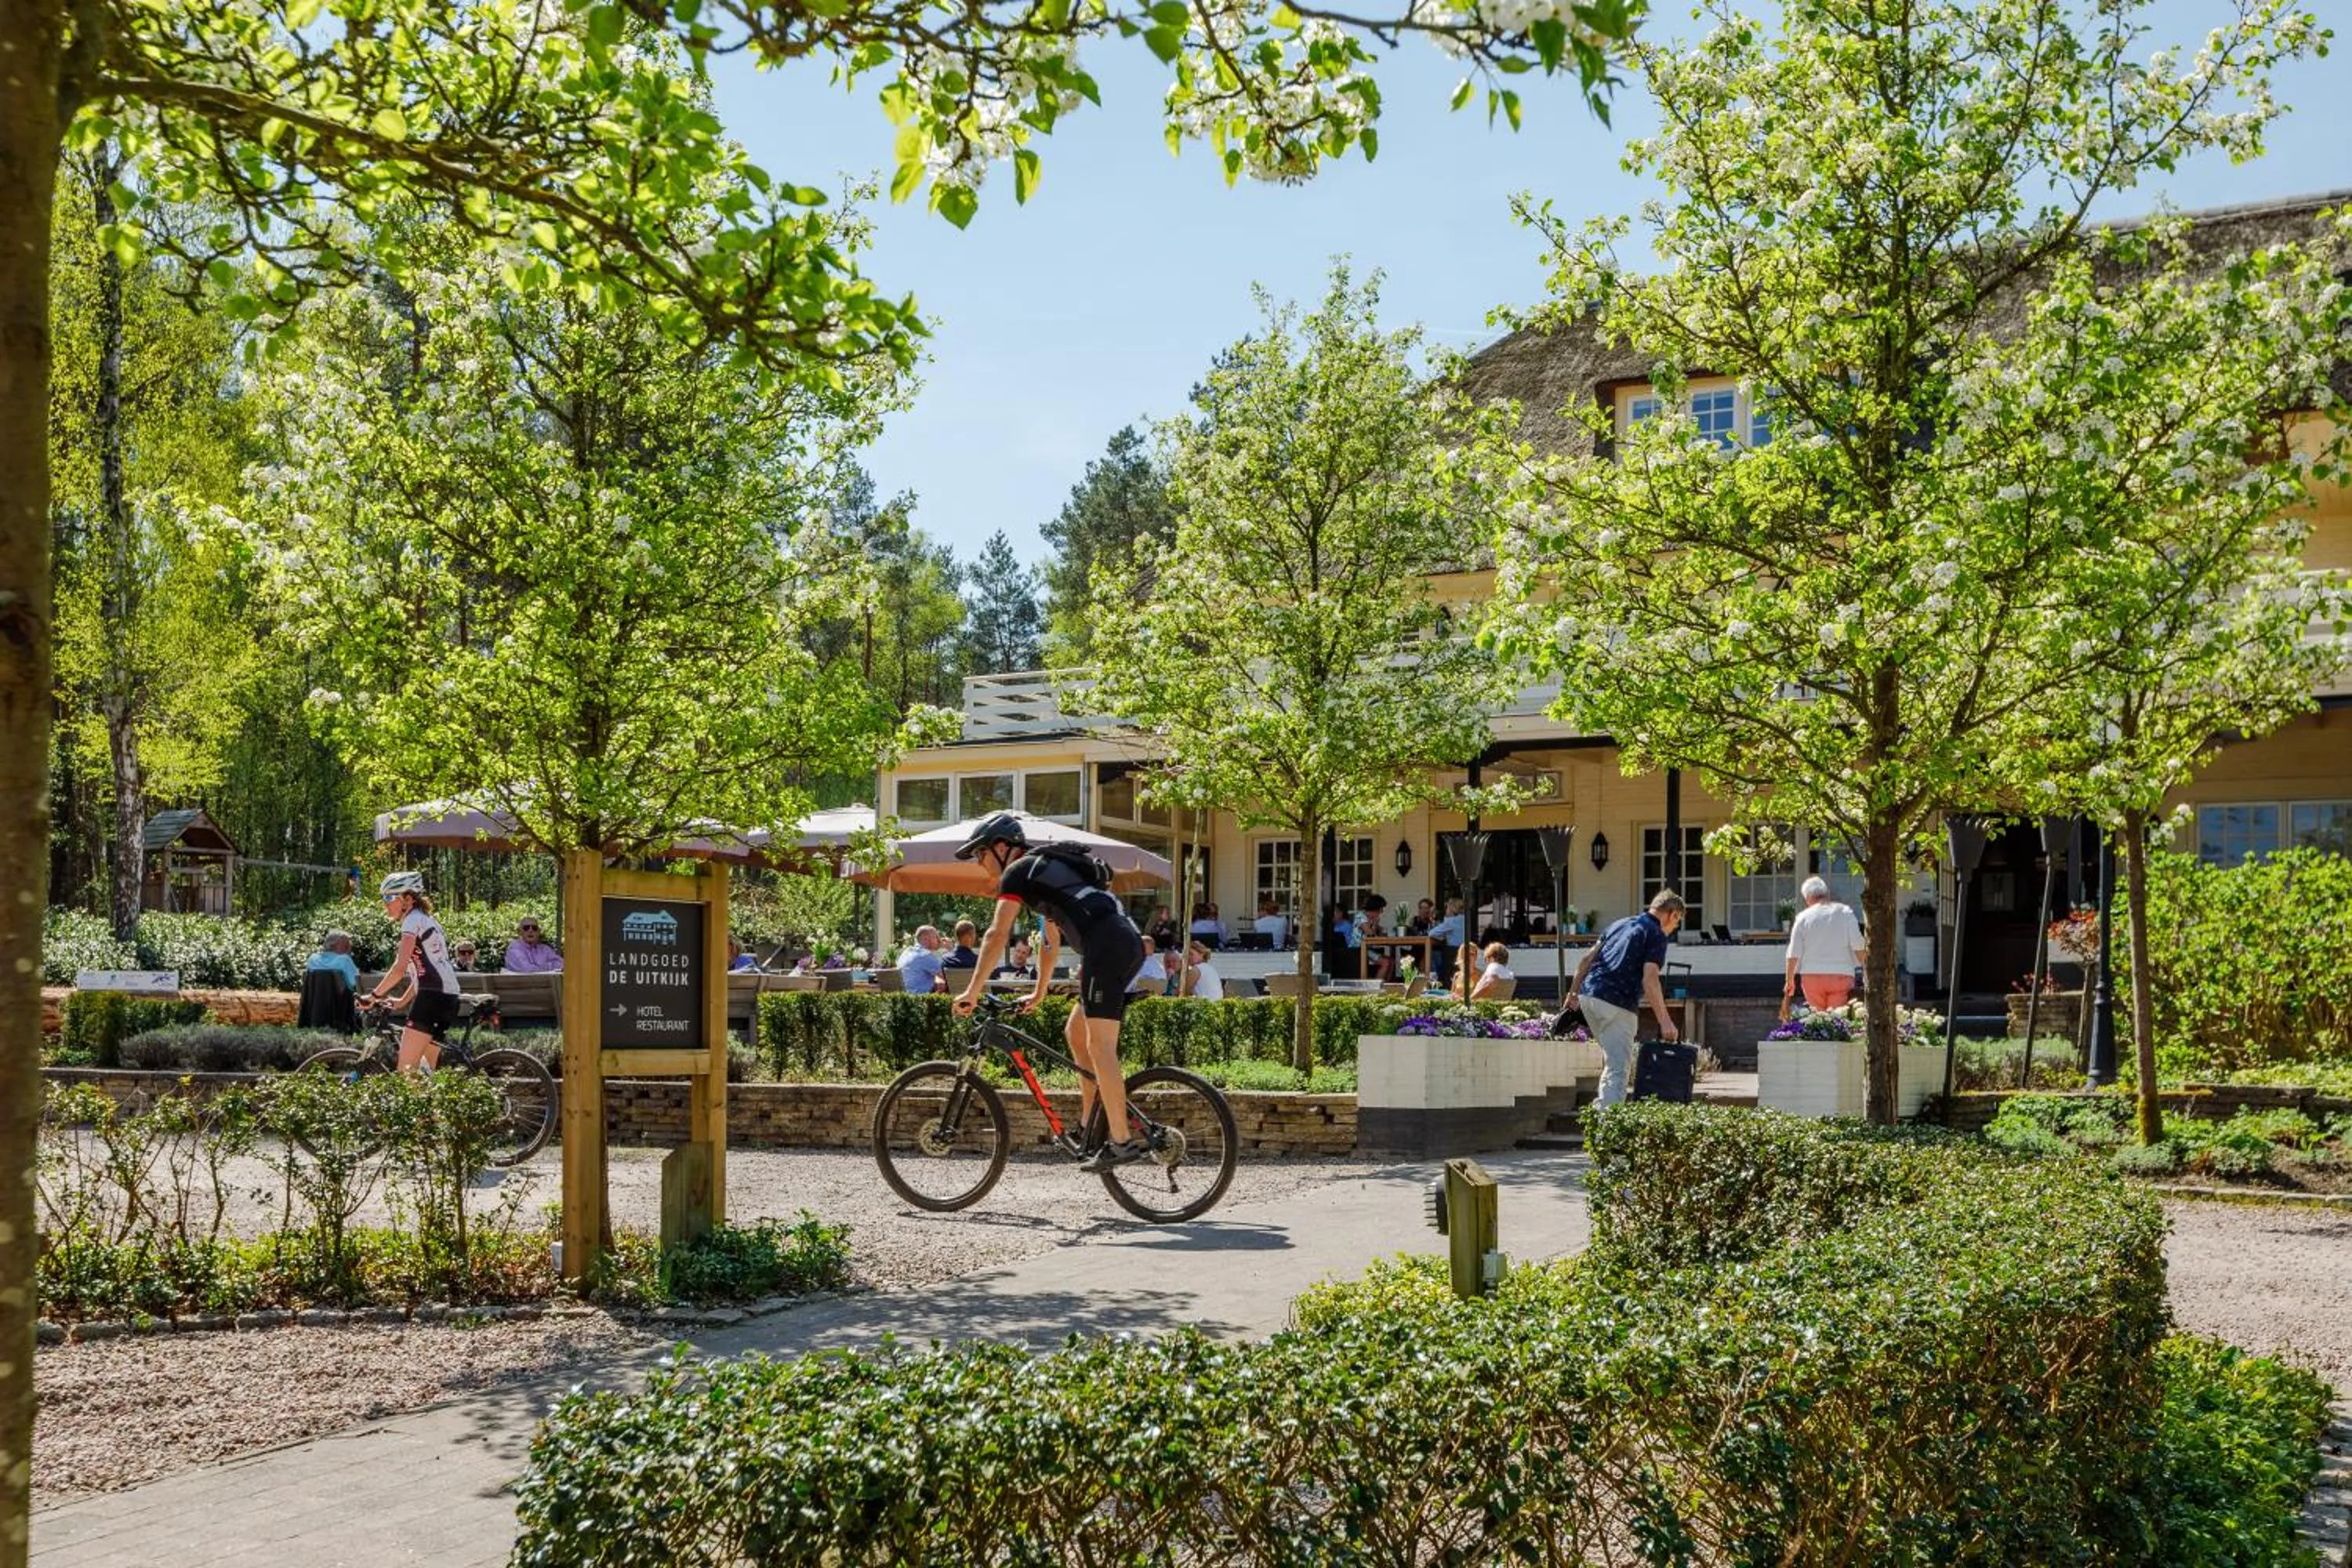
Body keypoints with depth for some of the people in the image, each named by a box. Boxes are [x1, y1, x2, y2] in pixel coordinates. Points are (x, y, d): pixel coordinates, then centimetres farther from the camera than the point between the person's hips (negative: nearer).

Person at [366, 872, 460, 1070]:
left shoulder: (413, 920, -6)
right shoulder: (426, 919, 23)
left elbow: (399, 968, -16)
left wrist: (375, 995, -9)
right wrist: (401, 1002, 22)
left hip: (433, 996, -10)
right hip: (448, 997, 10)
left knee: (406, 1069, -13)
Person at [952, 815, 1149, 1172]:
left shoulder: (1018, 871, 3)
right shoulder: (1044, 868, 31)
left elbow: (998, 935, -5)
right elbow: (1052, 938, 39)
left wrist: (973, 991, -2)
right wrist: (1039, 993, 45)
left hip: (1106, 943, -10)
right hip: (1129, 940, 10)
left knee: (1100, 1046, -10)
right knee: (1076, 1033, 17)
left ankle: (1120, 1143, -13)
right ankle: (1089, 1128, 19)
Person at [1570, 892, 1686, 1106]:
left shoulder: (1621, 924, 21)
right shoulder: (1656, 935, -3)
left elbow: (1587, 958, 18)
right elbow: (1649, 980, -14)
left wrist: (1573, 993, 22)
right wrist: (1665, 1021, -15)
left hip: (1588, 994, 8)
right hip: (1616, 1004, -8)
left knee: (1611, 1058, 23)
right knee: (1618, 1067, -6)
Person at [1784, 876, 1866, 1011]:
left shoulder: (1803, 917, 3)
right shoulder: (1845, 912, 3)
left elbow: (1793, 954, 2)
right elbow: (1858, 947, -3)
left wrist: (1789, 981, 10)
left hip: (1812, 975, 0)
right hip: (1841, 975, 0)